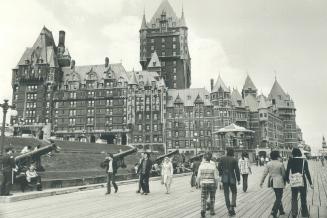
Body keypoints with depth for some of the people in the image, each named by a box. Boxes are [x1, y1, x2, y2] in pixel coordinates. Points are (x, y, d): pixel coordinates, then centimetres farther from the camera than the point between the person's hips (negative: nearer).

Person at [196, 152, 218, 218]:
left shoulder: (201, 166, -7)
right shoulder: (213, 166, -8)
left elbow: (199, 176, -7)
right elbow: (216, 177, -7)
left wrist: (198, 183, 10)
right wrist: (216, 185, 7)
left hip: (204, 184, 0)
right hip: (212, 184, 1)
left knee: (203, 198, 2)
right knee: (212, 198, 21)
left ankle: (203, 210, -21)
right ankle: (212, 211, 26)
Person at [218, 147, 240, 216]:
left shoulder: (222, 158, -1)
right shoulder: (234, 160, -8)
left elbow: (219, 167, 3)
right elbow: (237, 170, -9)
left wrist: (220, 174, 22)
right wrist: (238, 180, 0)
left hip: (224, 179, 2)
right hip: (232, 178, -2)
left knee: (226, 194, 9)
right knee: (234, 193, 17)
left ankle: (229, 210, 9)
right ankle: (232, 207, 0)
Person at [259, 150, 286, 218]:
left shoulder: (268, 164, -2)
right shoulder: (280, 164, -11)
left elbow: (265, 173, -1)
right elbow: (283, 174, -2)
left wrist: (261, 182, 6)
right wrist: (285, 182, 14)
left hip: (272, 182, 5)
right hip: (279, 182, -5)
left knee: (278, 197, 20)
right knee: (279, 198, 1)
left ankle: (281, 211, 30)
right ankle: (274, 211, -11)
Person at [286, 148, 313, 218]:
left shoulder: (290, 160, -6)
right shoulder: (304, 161, -7)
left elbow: (287, 171, -3)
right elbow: (307, 172, -9)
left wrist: (287, 179, 14)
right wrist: (310, 183, -4)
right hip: (302, 181, 0)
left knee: (294, 198, 13)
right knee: (303, 198, 15)